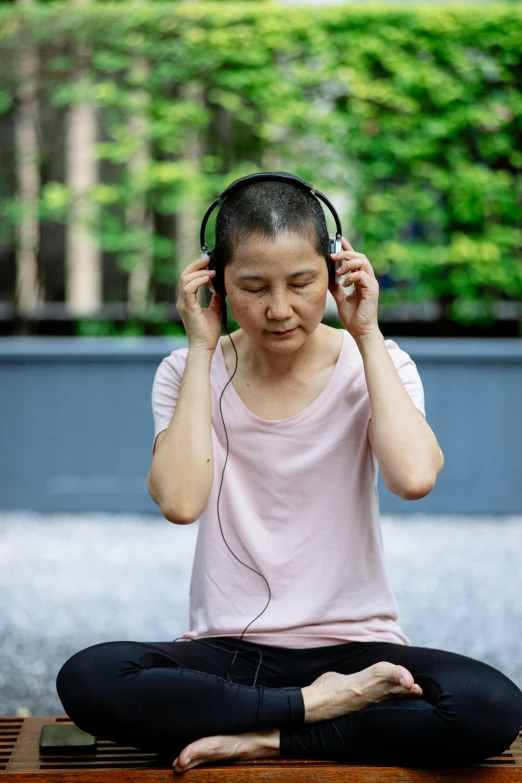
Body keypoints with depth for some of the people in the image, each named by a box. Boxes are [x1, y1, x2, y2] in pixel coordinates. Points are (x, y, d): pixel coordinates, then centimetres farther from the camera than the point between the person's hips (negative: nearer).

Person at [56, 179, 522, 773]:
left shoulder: (376, 365, 0)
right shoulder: (188, 374, 2)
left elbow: (414, 477, -22)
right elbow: (180, 501, -18)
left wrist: (368, 335, -12)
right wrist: (201, 349, -11)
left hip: (355, 649, 0)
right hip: (227, 651, 1)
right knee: (86, 680, -29)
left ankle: (263, 737, -17)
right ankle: (315, 706, -17)